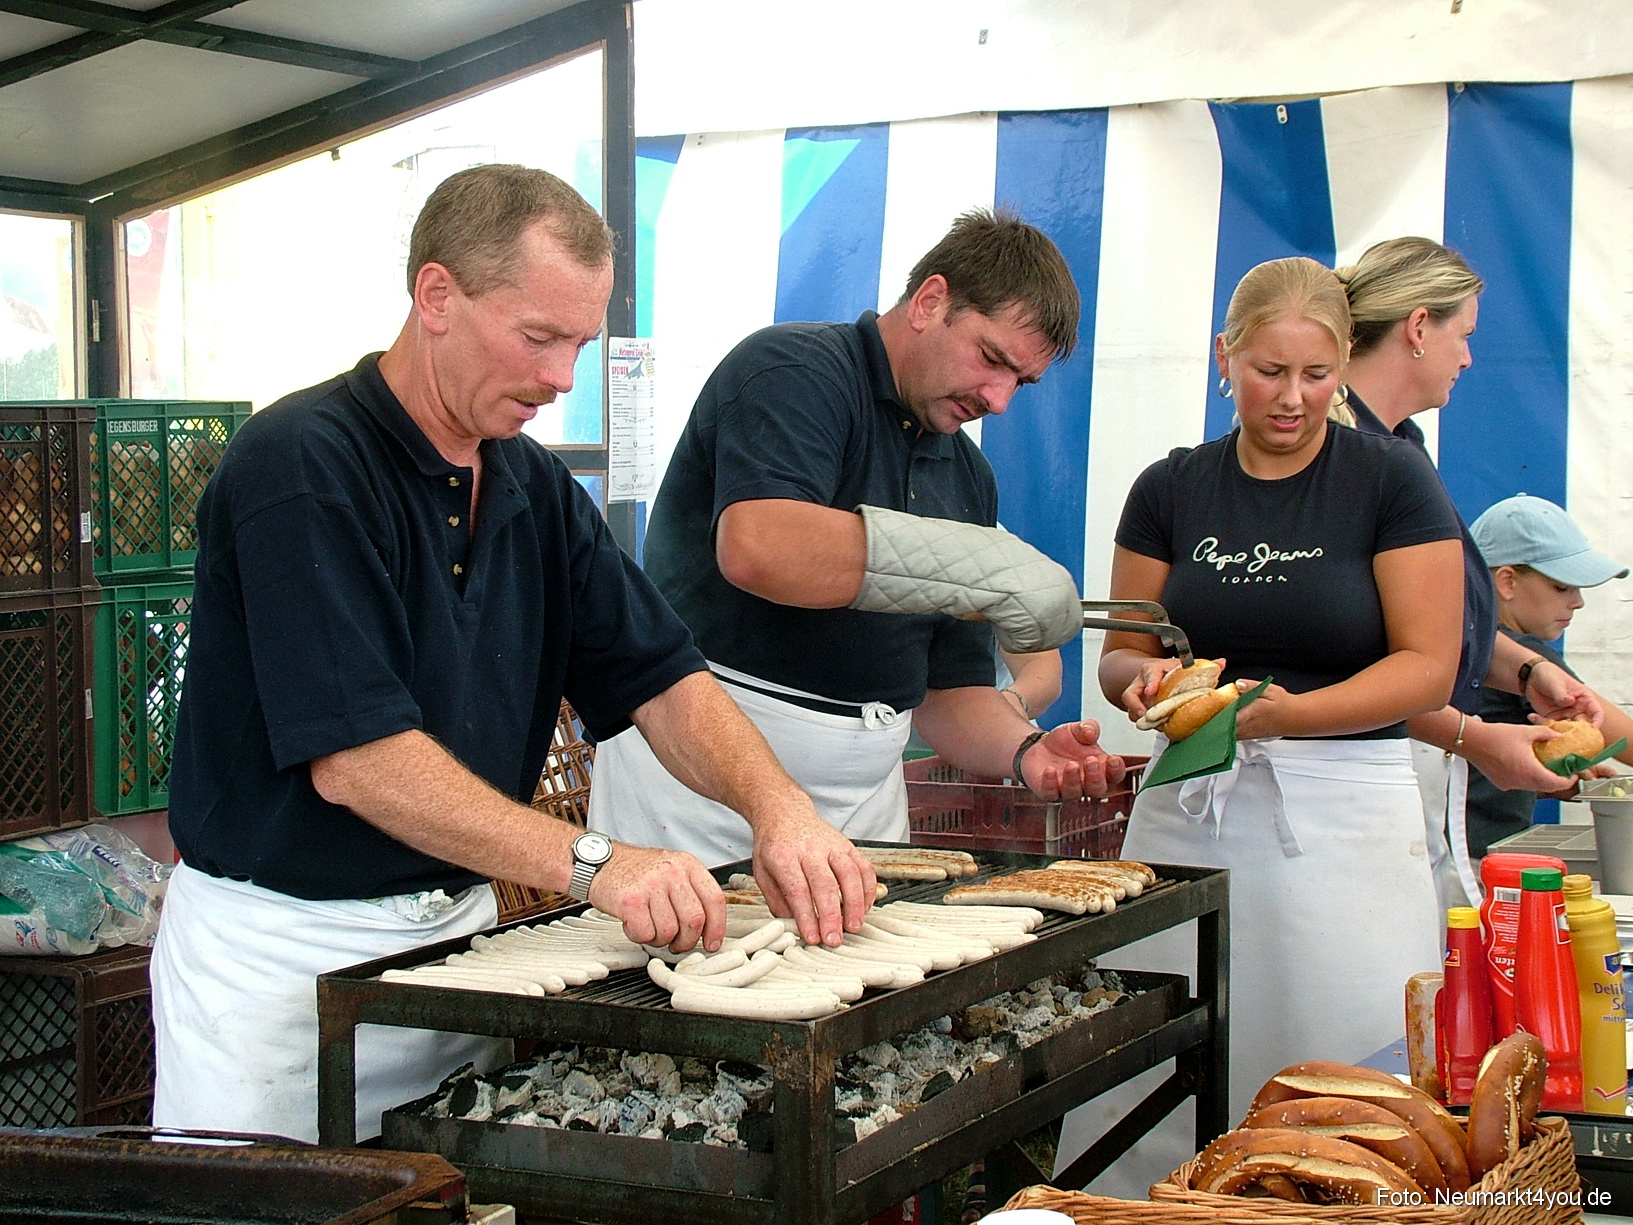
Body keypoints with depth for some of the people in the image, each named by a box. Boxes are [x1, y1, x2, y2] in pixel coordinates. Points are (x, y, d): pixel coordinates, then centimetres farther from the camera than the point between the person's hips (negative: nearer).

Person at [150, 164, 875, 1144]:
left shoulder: (538, 488, 7)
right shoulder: (300, 466, -18)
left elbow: (661, 680, 3)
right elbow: (353, 758, -24)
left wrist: (778, 803, -17)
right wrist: (592, 864, -31)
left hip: (459, 929, 7)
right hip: (285, 945, -7)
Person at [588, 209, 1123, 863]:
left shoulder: (968, 476, 15)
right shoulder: (796, 370, -8)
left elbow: (950, 688, 17)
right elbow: (757, 548, -28)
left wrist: (1027, 751, -6)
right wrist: (994, 569, -23)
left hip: (865, 798, 7)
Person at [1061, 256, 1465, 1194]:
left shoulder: (1393, 482, 0)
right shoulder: (1170, 491, 9)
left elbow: (1427, 666, -5)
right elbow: (1120, 654, 13)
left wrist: (1291, 712, -19)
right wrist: (1147, 677, -11)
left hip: (1344, 809, -2)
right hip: (1190, 804, 3)